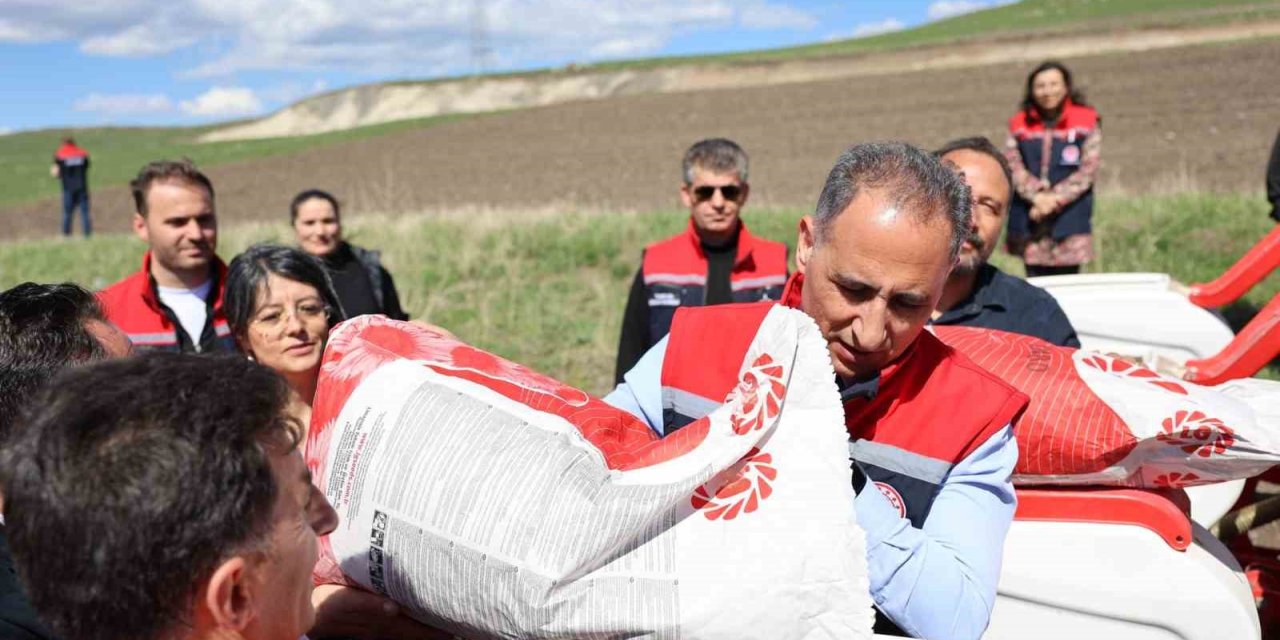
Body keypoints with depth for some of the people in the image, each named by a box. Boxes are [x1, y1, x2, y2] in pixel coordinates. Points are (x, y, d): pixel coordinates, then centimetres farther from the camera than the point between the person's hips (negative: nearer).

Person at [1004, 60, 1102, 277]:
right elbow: (1012, 166, 1)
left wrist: (1055, 198, -13)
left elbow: (1088, 170, -4)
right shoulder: (1019, 125, 7)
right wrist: (1037, 196, -14)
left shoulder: (1086, 122, 1)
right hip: (1029, 223, 2)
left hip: (1069, 220, -2)